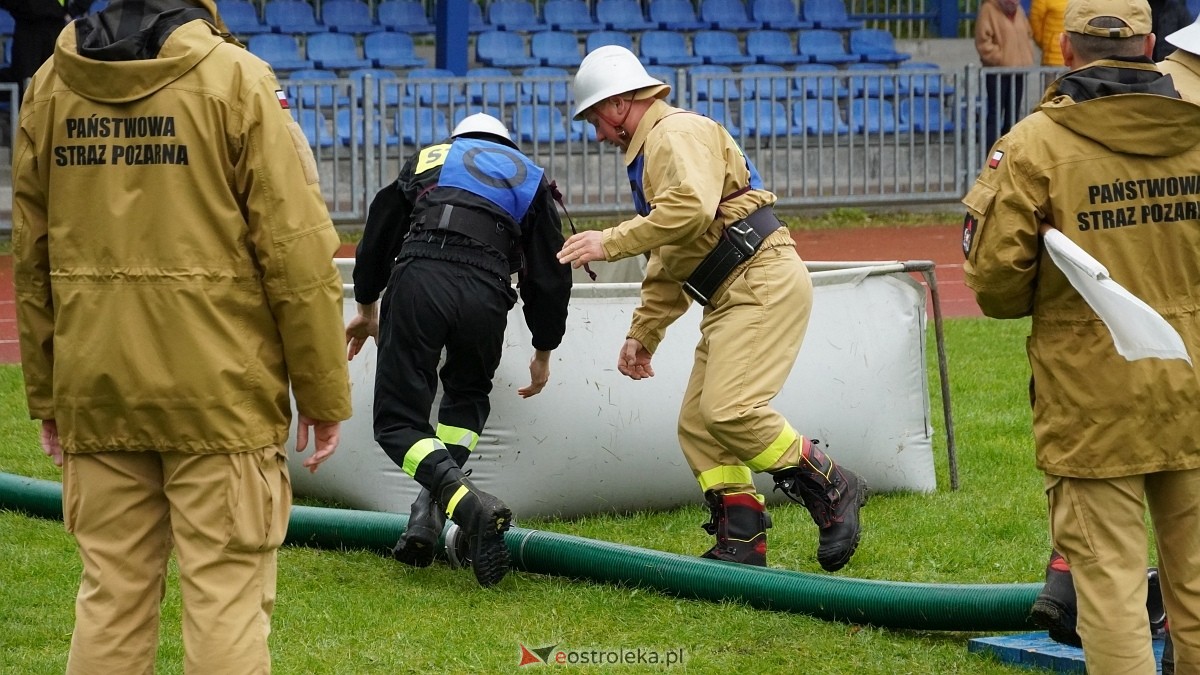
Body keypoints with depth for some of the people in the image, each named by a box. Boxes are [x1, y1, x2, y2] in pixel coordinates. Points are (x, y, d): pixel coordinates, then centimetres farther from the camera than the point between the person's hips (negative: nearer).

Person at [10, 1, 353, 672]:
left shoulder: (51, 87, 6)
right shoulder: (235, 78, -8)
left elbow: (32, 258, 12)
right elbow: (296, 251, -9)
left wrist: (46, 393, 20)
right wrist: (324, 392, -1)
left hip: (96, 390, 5)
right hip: (219, 390, -4)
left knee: (111, 595, 11)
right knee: (227, 595, 0)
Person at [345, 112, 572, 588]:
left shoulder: (428, 158, 30)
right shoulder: (530, 178, 29)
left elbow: (377, 237, 32)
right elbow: (549, 276, 25)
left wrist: (367, 307, 48)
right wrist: (544, 353, 37)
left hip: (417, 280, -1)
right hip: (485, 294, 1)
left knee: (397, 422, 3)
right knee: (468, 394, 30)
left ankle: (468, 503, -23)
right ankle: (429, 513, 11)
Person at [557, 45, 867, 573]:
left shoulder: (679, 133, -7)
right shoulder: (651, 152, 27)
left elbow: (691, 210, -27)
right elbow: (668, 266, 32)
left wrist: (611, 243, -21)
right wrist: (642, 335, 28)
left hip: (764, 283, -11)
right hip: (731, 298, 11)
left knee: (729, 410, -21)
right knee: (697, 425, 5)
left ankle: (831, 489, -9)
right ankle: (740, 542, 4)